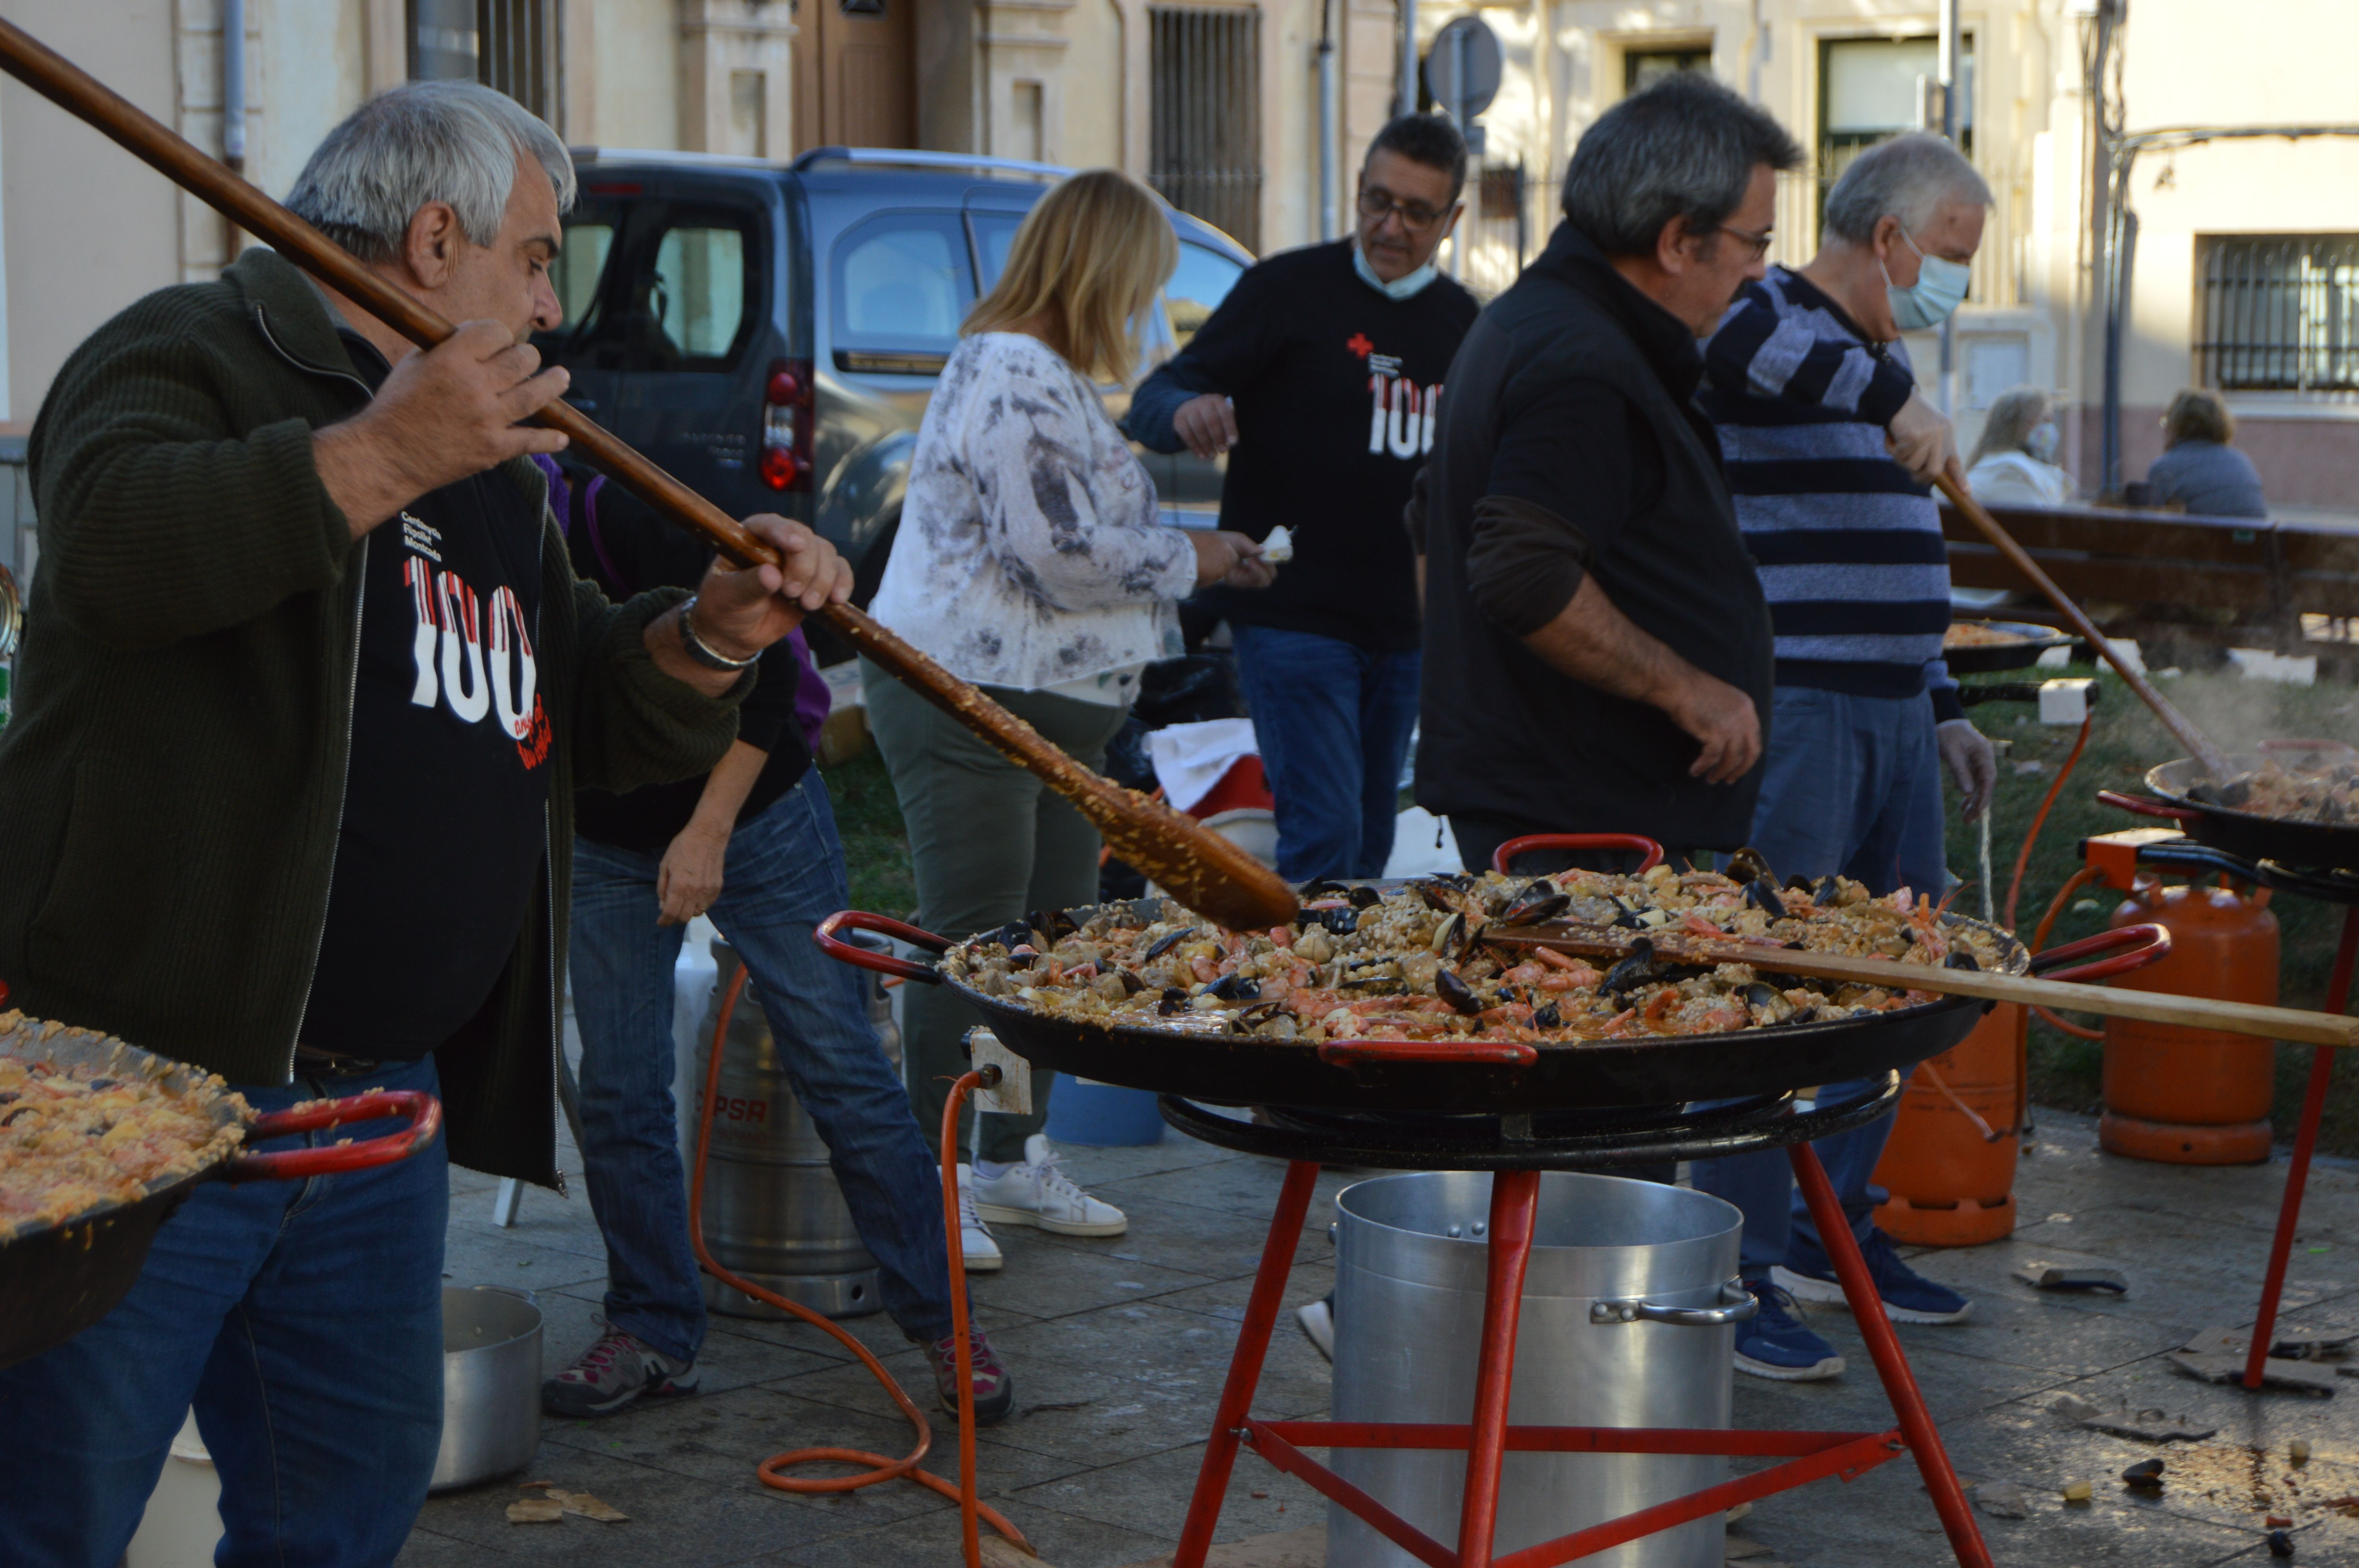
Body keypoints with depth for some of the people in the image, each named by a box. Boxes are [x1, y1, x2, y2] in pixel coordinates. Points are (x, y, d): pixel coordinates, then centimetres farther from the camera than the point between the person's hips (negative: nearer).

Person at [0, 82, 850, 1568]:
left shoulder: (499, 473, 22)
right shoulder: (195, 355, -5)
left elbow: (601, 724, 23)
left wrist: (713, 637, 3)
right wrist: (378, 457, -30)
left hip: (382, 1107, 8)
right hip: (135, 1102, -8)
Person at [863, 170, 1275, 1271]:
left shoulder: (1040, 375, 17)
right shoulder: (1014, 379, -18)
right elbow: (1062, 555, -23)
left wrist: (1182, 558, 15)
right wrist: (1189, 561, -9)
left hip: (1051, 705, 11)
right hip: (967, 698, -11)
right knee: (970, 942, -6)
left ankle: (1013, 1157, 25)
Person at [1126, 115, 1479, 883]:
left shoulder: (1459, 318, 11)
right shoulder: (1291, 288, -5)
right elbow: (1154, 403, -8)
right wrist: (1187, 411, -31)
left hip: (1405, 625, 6)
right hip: (1294, 616, -6)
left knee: (1371, 848, 11)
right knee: (1323, 840, -12)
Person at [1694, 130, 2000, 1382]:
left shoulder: (1879, 363, 22)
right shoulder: (1768, 320, -7)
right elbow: (1726, 330, -34)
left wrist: (1943, 709, 23)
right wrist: (1890, 398, -38)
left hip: (1892, 719, 9)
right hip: (1791, 715, -9)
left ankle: (1833, 1232, 25)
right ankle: (1735, 1273, -3)